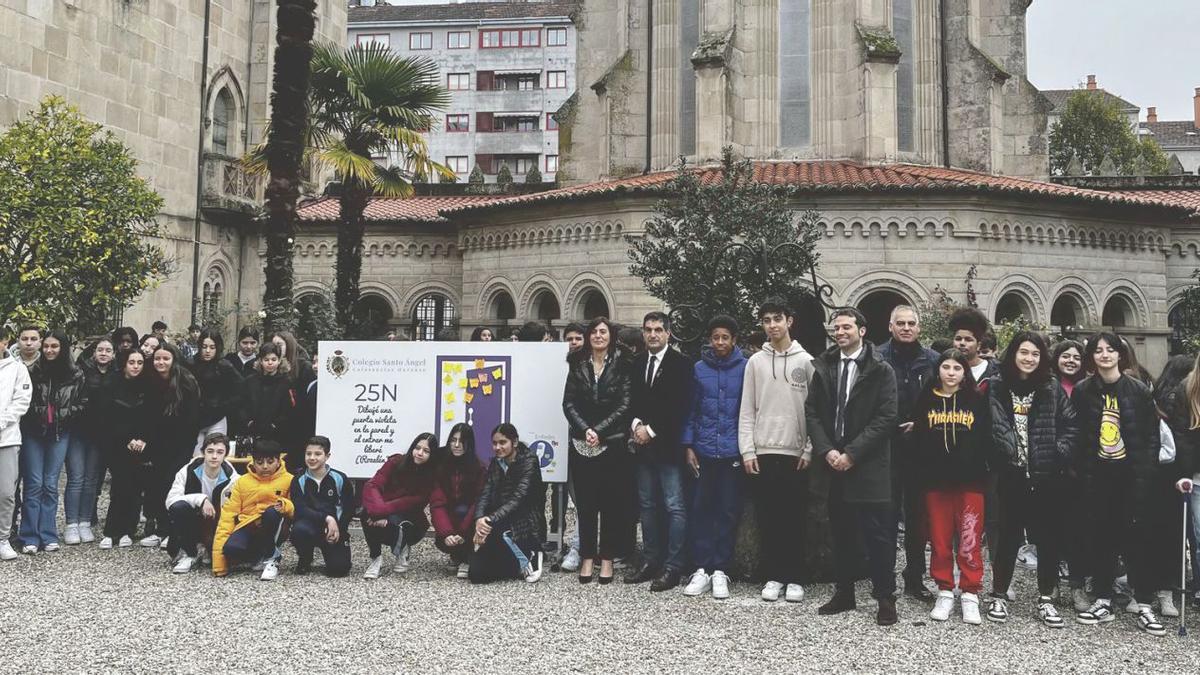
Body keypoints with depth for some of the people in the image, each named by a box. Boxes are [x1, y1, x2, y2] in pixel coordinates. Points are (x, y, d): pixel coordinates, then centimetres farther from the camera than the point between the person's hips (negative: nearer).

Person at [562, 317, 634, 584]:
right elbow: (568, 402, 3)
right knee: (585, 501, 4)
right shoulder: (578, 364, 9)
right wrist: (585, 430, -11)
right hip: (581, 443, 2)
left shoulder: (622, 365, 1)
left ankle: (607, 558, 10)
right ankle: (587, 557, 12)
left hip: (612, 442, -2)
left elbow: (624, 405, -5)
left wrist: (599, 431, -12)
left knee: (612, 501, 2)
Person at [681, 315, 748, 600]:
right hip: (704, 451, 2)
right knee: (700, 509, 2)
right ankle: (702, 568, 10)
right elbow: (691, 410, 8)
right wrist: (688, 446, 3)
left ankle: (720, 570, 13)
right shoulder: (699, 368, 6)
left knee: (728, 511, 4)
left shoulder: (745, 368, -1)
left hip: (733, 452, -2)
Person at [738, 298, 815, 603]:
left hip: (796, 453, -1)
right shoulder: (755, 362, 7)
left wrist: (810, 450, -7)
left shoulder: (806, 361, 2)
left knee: (794, 518, 2)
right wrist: (747, 451, -2)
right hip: (762, 452, 2)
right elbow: (747, 410, 5)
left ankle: (795, 579, 12)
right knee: (767, 518, 4)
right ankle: (773, 576, 14)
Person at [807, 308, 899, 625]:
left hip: (869, 465, -4)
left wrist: (851, 453, -14)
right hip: (834, 462, 4)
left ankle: (885, 597, 9)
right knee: (842, 531, 12)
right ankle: (844, 593, 22)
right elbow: (812, 412, 8)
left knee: (877, 533, -1)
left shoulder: (880, 371, -3)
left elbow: (885, 418, -9)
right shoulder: (823, 367, 9)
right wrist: (827, 451, -6)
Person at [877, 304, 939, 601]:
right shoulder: (877, 358, -1)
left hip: (919, 450, 2)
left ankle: (915, 578, 20)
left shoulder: (932, 361, 6)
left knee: (917, 515, 9)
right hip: (885, 449, -2)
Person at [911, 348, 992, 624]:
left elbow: (986, 441, 4)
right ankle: (945, 593, 17)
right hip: (935, 481, 1)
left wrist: (985, 473, -3)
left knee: (970, 540, -2)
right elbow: (914, 441, 6)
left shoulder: (977, 400, 4)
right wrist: (918, 475, -1)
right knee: (940, 539, 6)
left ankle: (970, 595, 7)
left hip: (970, 481, -1)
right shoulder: (925, 400, 6)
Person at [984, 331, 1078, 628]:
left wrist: (1059, 451, -3)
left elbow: (1071, 424, 7)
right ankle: (998, 595, 17)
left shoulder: (1052, 389, 6)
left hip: (1046, 475, 2)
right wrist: (1010, 451, -10)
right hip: (1010, 474, -2)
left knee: (1049, 537, 5)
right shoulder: (996, 387, 1)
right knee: (1008, 536, 5)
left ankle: (1046, 599, 17)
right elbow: (993, 425, -3)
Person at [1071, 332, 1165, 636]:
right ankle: (1103, 602, 15)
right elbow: (1076, 435, 4)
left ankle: (1144, 606, 6)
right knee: (1100, 538, 5)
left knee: (1136, 537, -2)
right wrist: (1082, 470, -3)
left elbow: (1152, 435, 2)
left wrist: (1145, 471, -7)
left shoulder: (1139, 391, 1)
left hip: (1131, 475, -1)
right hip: (1096, 477, 1)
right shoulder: (1082, 391, 4)